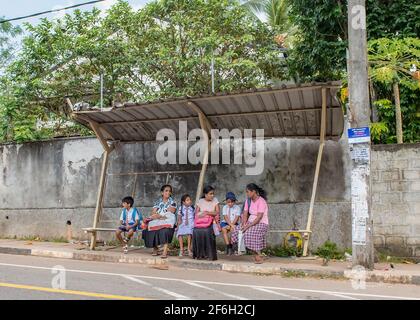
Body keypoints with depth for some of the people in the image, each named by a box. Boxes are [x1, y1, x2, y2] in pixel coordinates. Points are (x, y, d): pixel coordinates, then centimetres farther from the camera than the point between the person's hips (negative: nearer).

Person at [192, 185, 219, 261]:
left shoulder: (215, 200, 5)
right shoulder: (200, 201, 6)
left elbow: (217, 212, -4)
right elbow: (196, 213, 1)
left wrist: (207, 213, -16)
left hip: (210, 222, -1)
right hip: (201, 222, 1)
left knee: (208, 232, -33)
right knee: (196, 231, -30)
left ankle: (209, 255, -18)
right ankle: (199, 254, -13)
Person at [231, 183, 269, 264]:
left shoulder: (261, 201, -18)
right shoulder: (248, 200, 5)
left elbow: (259, 217, -24)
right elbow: (245, 214, 2)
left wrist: (248, 226, -27)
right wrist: (244, 224, -15)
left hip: (261, 223, -8)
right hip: (251, 222, 8)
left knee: (251, 233, -31)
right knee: (237, 229, -8)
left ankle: (259, 257, -13)